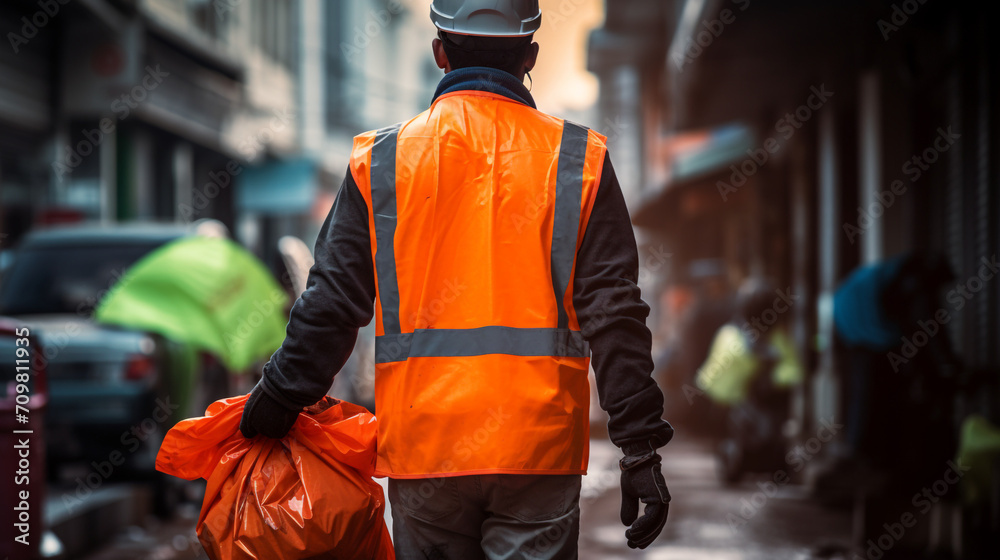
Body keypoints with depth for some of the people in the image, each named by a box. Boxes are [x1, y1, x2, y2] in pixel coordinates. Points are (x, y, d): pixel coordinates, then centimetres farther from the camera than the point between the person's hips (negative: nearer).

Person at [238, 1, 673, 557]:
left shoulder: (381, 161, 3)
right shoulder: (578, 161, 1)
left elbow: (332, 304, 6)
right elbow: (614, 313, -3)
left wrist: (276, 405, 19)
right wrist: (641, 446, -1)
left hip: (423, 447, 1)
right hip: (539, 448, -1)